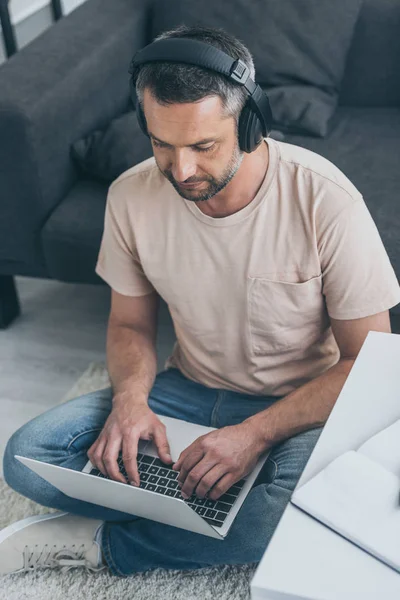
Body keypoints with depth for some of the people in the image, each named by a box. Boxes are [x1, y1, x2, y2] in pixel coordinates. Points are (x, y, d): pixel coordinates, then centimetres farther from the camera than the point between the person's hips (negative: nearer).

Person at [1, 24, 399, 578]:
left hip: (298, 407, -3)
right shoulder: (132, 197, -11)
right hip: (191, 388, 4)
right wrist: (131, 398, -18)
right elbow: (130, 324, 4)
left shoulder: (324, 199, -23)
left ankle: (105, 543, -14)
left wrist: (257, 432, -27)